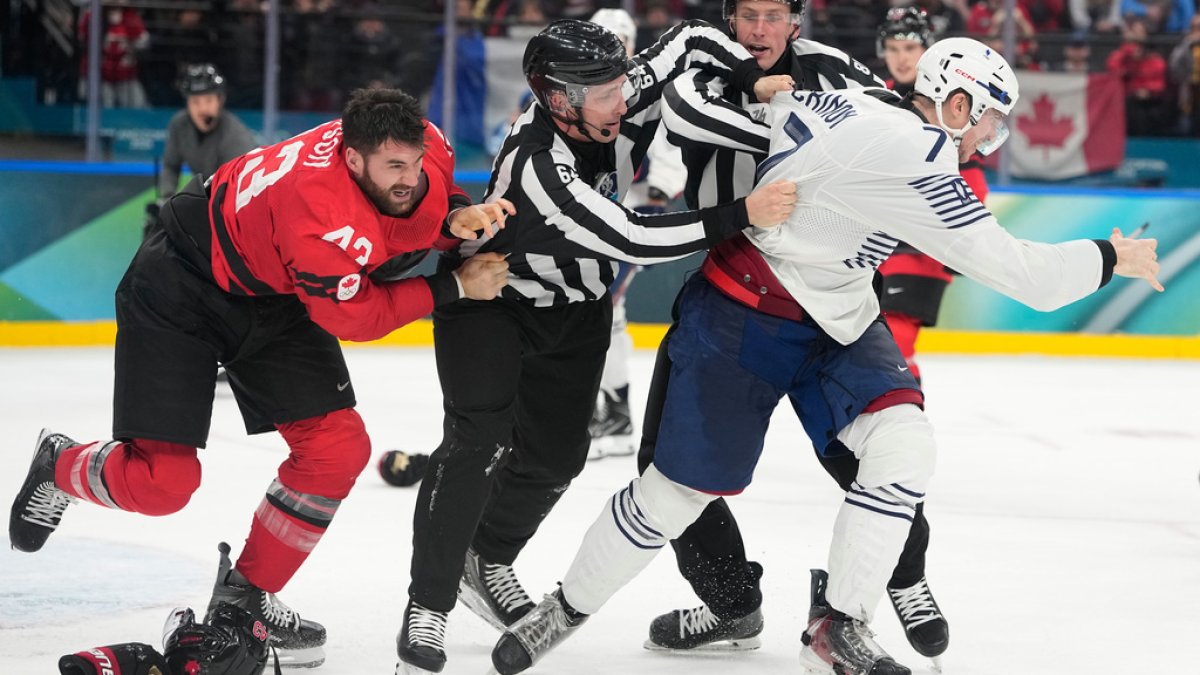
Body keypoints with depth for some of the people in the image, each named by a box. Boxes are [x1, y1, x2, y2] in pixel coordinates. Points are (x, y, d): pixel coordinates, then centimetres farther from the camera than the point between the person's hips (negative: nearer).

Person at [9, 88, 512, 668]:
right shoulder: (319, 211, -40)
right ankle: (60, 468, 25)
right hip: (182, 289, -8)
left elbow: (429, 195, 4)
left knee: (339, 447, -3)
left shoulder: (420, 147, -19)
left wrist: (459, 216, -19)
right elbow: (356, 317, -30)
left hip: (276, 299, 8)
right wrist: (455, 287, -28)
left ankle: (245, 594, 15)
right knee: (161, 482, -10)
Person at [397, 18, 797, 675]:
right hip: (489, 295, -7)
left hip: (574, 310, 7)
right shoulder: (540, 165, -39)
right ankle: (427, 608, -14)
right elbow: (631, 239, -43)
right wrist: (741, 215, -44)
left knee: (555, 454, 9)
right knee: (477, 441, -20)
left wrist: (754, 81, -21)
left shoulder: (621, 103, -20)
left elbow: (693, 41, -5)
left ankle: (487, 561, 34)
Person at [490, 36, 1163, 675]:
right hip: (741, 321, -9)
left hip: (835, 318, 9)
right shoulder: (912, 153, -28)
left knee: (905, 444, -11)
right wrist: (1106, 258, -11)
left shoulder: (862, 102, -2)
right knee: (679, 490, 1)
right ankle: (566, 608, 23)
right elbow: (1013, 270, -24)